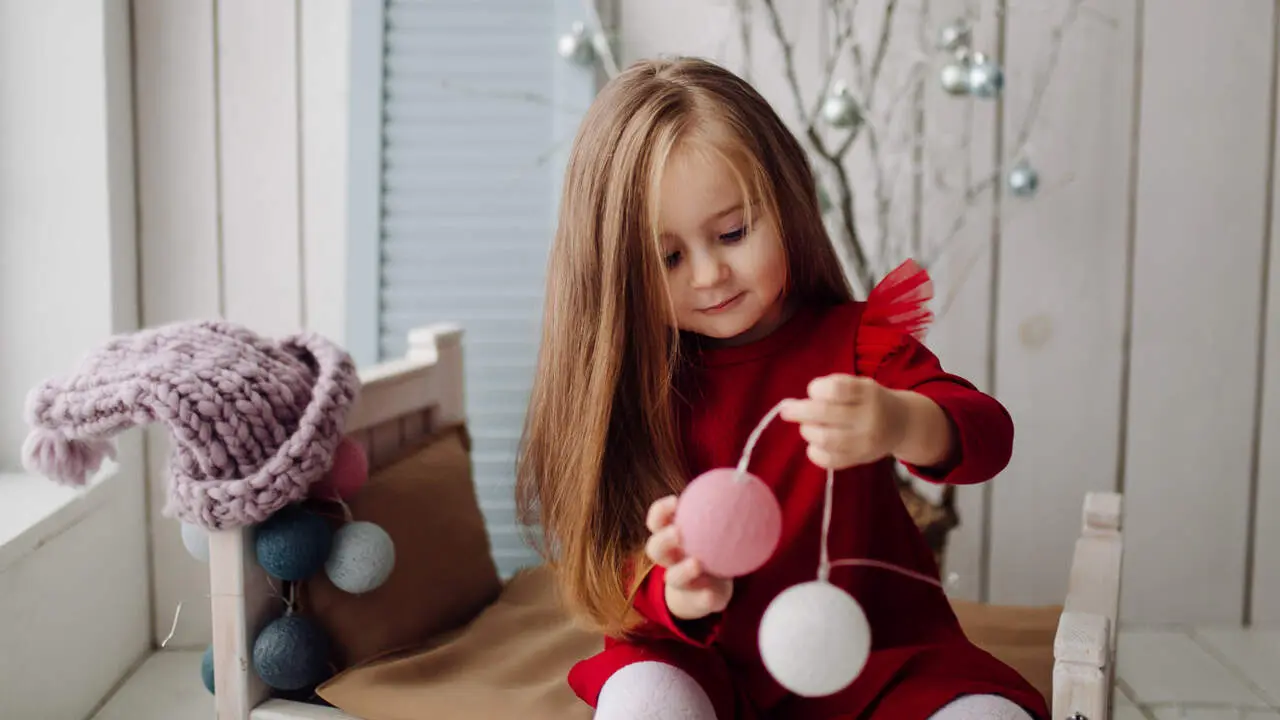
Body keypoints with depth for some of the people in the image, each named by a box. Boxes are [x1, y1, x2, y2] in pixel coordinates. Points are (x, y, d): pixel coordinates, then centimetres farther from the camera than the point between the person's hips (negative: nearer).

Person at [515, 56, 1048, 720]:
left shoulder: (854, 340, -1)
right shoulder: (635, 380, -1)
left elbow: (988, 437, -17)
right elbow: (629, 578, -4)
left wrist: (899, 422, -41)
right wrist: (680, 595, -30)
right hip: (710, 661, 0)